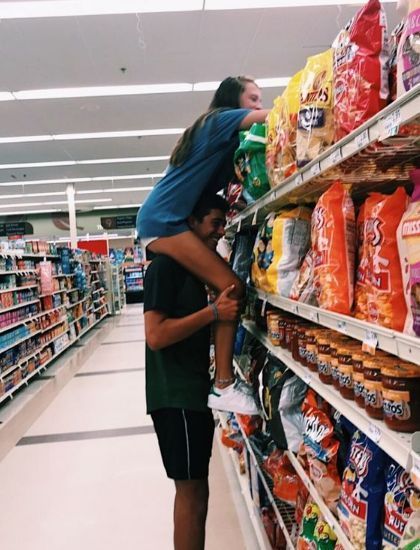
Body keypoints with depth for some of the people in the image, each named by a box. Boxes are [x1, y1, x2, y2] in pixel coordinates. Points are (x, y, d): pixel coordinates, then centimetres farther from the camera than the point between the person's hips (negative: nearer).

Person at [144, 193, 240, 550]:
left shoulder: (193, 267, 14)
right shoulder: (165, 266, -15)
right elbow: (156, 336, -23)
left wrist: (226, 316, 6)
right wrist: (214, 312, -22)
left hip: (193, 392, 9)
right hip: (175, 396, -9)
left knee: (194, 490, 18)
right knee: (191, 493, 2)